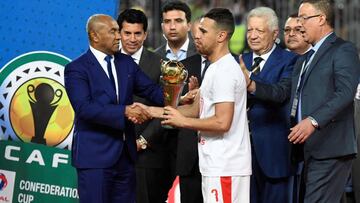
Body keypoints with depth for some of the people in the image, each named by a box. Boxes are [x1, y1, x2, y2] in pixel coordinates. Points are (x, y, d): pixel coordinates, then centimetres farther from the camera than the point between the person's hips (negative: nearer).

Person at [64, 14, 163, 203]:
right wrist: (124, 111, -28)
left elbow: (151, 90, 9)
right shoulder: (76, 69, -8)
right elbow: (84, 108, -20)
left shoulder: (126, 62, 12)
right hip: (95, 156, -6)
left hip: (125, 154, 6)